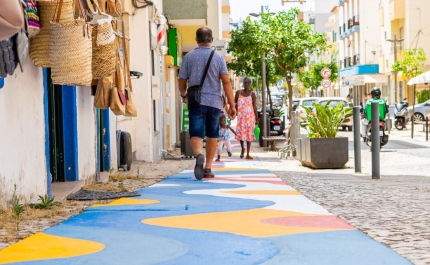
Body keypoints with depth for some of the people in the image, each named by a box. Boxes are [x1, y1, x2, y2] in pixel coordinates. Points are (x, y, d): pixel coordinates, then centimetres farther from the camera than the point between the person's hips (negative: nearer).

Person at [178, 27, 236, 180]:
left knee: (196, 134, -4)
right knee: (212, 135, 15)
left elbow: (182, 82, 6)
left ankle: (199, 155, -36)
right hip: (214, 101, 1)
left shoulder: (189, 57, 3)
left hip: (196, 101, -1)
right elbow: (226, 82, -5)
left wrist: (184, 95, 28)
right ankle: (208, 168, 17)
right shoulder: (218, 57, 2)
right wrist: (232, 105, -3)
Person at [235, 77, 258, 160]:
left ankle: (248, 154, 3)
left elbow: (254, 107, 2)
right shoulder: (239, 92, 4)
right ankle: (242, 148, 25)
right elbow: (235, 103, 14)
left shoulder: (252, 94, 1)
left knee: (249, 134, 0)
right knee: (240, 132, -3)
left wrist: (257, 118, 0)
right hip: (241, 116, 1)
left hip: (250, 116, -1)